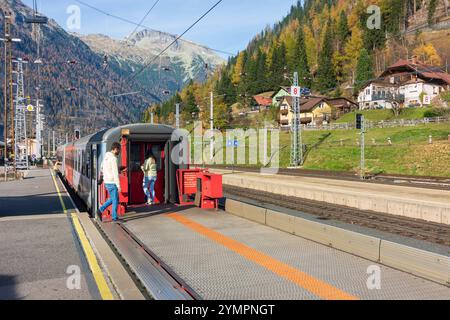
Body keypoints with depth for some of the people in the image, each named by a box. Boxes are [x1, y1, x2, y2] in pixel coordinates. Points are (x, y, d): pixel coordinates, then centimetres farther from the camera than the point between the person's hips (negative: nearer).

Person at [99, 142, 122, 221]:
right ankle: (114, 217, 10)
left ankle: (101, 210, 15)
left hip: (106, 182, 9)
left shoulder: (106, 157, 11)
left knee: (113, 198, 22)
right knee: (115, 200, 3)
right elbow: (115, 173, -22)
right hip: (112, 183, -9)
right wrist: (118, 186, -20)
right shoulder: (113, 158, -19)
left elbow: (102, 169, 19)